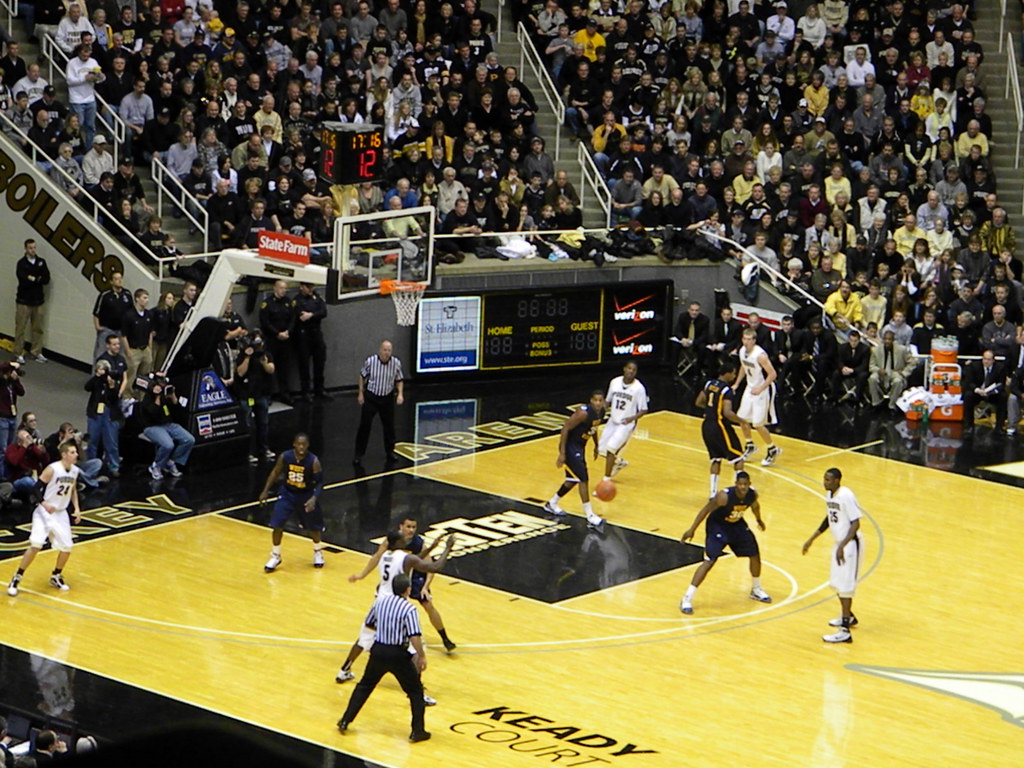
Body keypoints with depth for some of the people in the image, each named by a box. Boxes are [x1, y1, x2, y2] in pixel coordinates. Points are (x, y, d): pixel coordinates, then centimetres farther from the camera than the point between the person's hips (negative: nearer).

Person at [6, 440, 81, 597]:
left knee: (67, 547, 3)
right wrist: (44, 503, -31)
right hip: (45, 512, -6)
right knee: (36, 545, -19)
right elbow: (37, 488, -16)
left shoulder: (74, 471, 2)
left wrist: (76, 508, 7)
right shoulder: (52, 469, -18)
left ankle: (56, 577, 27)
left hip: (61, 513, 6)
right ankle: (16, 579, -7)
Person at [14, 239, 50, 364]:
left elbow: (46, 279, -3)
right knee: (20, 328, -2)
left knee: (37, 328, 8)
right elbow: (23, 280, -19)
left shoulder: (41, 262, 6)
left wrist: (33, 279, -14)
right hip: (24, 300, -4)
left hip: (37, 300, 4)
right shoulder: (22, 263, -7)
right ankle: (18, 353, 5)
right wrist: (38, 279, -10)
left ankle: (36, 352, 18)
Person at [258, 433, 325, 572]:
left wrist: (314, 498, -32)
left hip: (306, 495, -1)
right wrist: (265, 491, 0)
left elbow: (319, 482, -17)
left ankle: (318, 551, 40)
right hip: (287, 493, 1)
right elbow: (275, 473, 0)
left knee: (313, 526, 12)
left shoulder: (313, 461, -23)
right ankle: (275, 556, 9)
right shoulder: (285, 457, -17)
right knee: (277, 524, -8)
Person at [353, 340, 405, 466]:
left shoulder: (396, 363, -10)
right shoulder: (370, 361, -15)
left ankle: (390, 452, 28)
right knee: (365, 426, -4)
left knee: (389, 426, 9)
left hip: (388, 398, 2)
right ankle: (358, 454, 5)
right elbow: (362, 376, 1)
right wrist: (361, 393, 3)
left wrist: (400, 394, -10)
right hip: (371, 397, -2)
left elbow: (399, 380, 5)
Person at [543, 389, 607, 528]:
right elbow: (565, 428, -26)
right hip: (570, 445, -9)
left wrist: (596, 445, 25)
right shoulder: (584, 413, -28)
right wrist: (562, 453, -27)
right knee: (583, 479, -12)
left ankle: (551, 504, 37)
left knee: (573, 480, 18)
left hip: (580, 446, 9)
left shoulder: (601, 412, -2)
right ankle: (590, 517, -10)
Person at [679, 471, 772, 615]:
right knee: (709, 561, -18)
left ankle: (756, 590, 36)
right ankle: (687, 599, -14)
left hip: (737, 525, 6)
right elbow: (706, 509, -23)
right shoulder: (724, 496, -34)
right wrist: (692, 529, -21)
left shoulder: (752, 494, -16)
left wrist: (759, 520, 28)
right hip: (717, 526, -6)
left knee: (755, 554, 10)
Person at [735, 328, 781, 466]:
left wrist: (760, 389, -31)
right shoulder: (742, 351, -3)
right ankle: (749, 446, 34)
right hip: (751, 387, 8)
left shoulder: (760, 355, -27)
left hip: (763, 390, -8)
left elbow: (772, 374, -26)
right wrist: (737, 384, 13)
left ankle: (773, 450, 15)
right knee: (742, 419, 12)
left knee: (758, 424, -5)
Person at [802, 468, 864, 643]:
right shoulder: (829, 494, 5)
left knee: (845, 586, -10)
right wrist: (812, 539, 18)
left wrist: (842, 546, -31)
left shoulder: (846, 496, -23)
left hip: (851, 544, -10)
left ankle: (845, 631, -9)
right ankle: (848, 617, 42)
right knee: (836, 583, 20)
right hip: (839, 543, 10)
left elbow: (855, 524, -23)